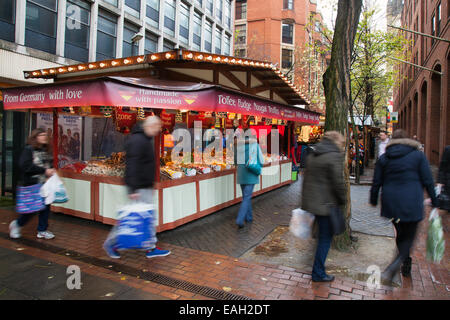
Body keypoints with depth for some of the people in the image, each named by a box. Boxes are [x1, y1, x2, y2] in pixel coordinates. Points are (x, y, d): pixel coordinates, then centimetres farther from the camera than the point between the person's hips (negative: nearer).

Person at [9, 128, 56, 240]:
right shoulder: (28, 150, -8)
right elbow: (25, 166, -18)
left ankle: (42, 230, 19)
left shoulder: (46, 150, 11)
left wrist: (51, 170, 0)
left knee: (46, 206, 6)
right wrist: (44, 170, -19)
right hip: (32, 184, -6)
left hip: (45, 184, 6)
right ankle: (17, 224, 27)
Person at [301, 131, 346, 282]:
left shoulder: (312, 155, 11)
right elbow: (338, 182, -15)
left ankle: (318, 270, 33)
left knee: (323, 235, 22)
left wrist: (305, 200, 19)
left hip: (311, 201, 8)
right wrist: (343, 200, 0)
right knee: (325, 237, 5)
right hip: (326, 204, -8)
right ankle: (318, 274, 15)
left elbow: (306, 178, 14)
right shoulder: (334, 156, -13)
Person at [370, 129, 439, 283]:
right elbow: (428, 181, -2)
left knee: (400, 234, 20)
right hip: (412, 204, -3)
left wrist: (373, 201, 17)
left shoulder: (384, 158, 3)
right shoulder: (418, 155, -2)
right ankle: (394, 266, -13)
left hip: (391, 203, 3)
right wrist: (434, 201, 8)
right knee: (409, 236, 6)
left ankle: (405, 265, 33)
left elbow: (376, 183, 5)